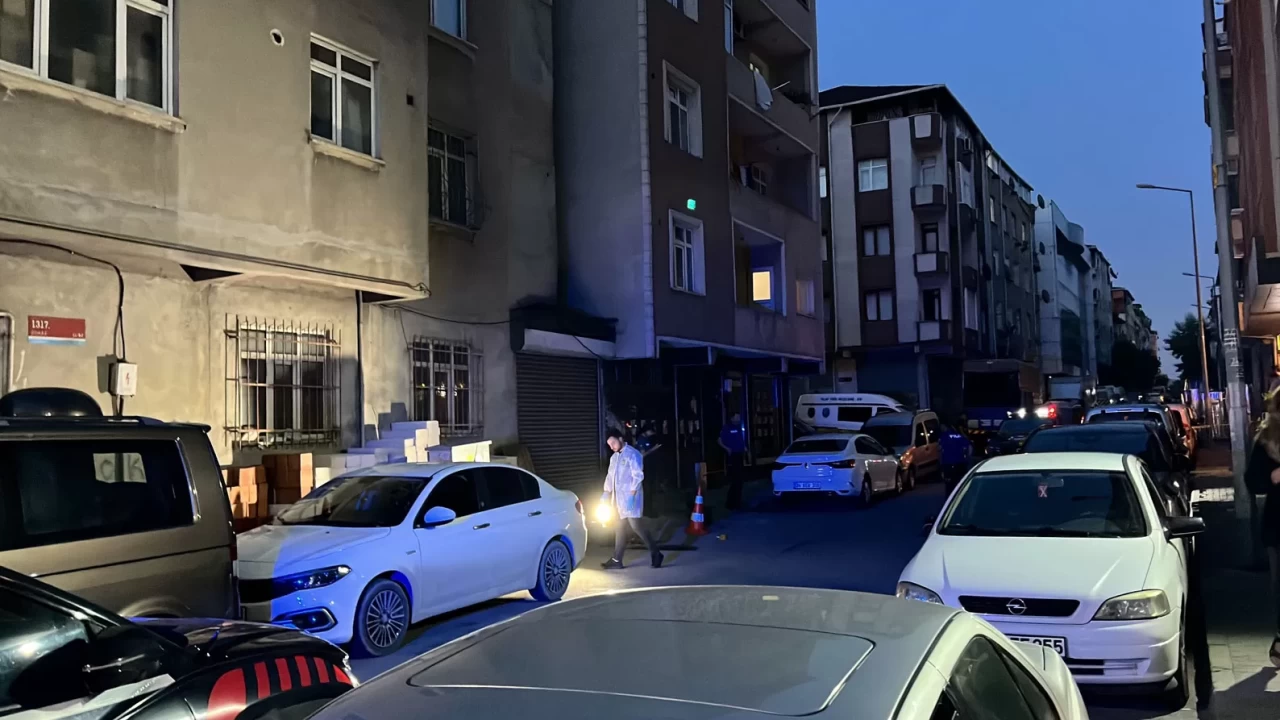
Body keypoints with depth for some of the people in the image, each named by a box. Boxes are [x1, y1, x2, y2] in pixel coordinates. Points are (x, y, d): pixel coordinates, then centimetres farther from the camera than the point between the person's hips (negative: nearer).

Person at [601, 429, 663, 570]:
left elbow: (638, 476, -15)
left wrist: (631, 495, -22)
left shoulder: (633, 454, -9)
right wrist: (606, 492, 7)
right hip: (618, 498, 8)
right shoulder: (614, 457, 16)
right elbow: (610, 476, 20)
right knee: (620, 528, 9)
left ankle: (655, 554, 0)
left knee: (636, 526, -10)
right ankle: (616, 560, 12)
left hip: (630, 497, -8)